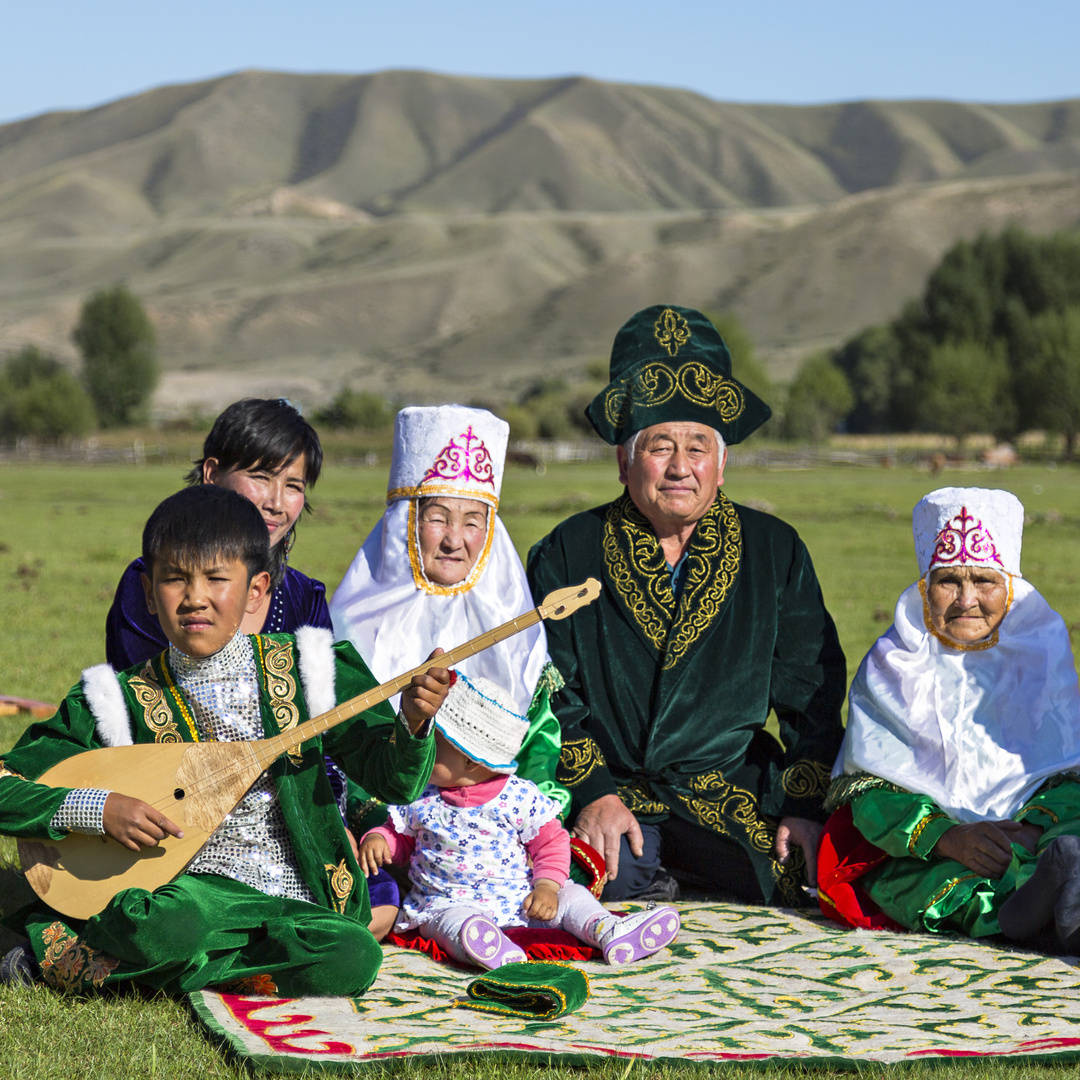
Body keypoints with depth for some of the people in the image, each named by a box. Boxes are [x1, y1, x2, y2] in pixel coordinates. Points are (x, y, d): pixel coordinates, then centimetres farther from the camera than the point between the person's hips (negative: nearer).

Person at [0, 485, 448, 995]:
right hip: (187, 887, -3)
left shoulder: (301, 671, 4)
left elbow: (391, 777, 3)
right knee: (168, 928, -38)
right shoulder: (124, 702, 1)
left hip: (294, 898, 3)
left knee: (351, 959, -29)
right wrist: (96, 808, -15)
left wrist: (412, 723, -18)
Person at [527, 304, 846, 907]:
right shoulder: (567, 554, 4)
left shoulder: (776, 552, 7)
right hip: (613, 786, -1)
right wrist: (593, 791, -12)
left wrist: (807, 806, -3)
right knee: (614, 876, -30)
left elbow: (812, 692, 8)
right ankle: (647, 881, 6)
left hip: (735, 786, 1)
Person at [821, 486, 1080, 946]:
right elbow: (872, 788, -4)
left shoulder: (1043, 652, 11)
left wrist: (1033, 829, -21)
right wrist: (947, 837, -24)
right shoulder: (892, 665, 6)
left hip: (1022, 825, 1)